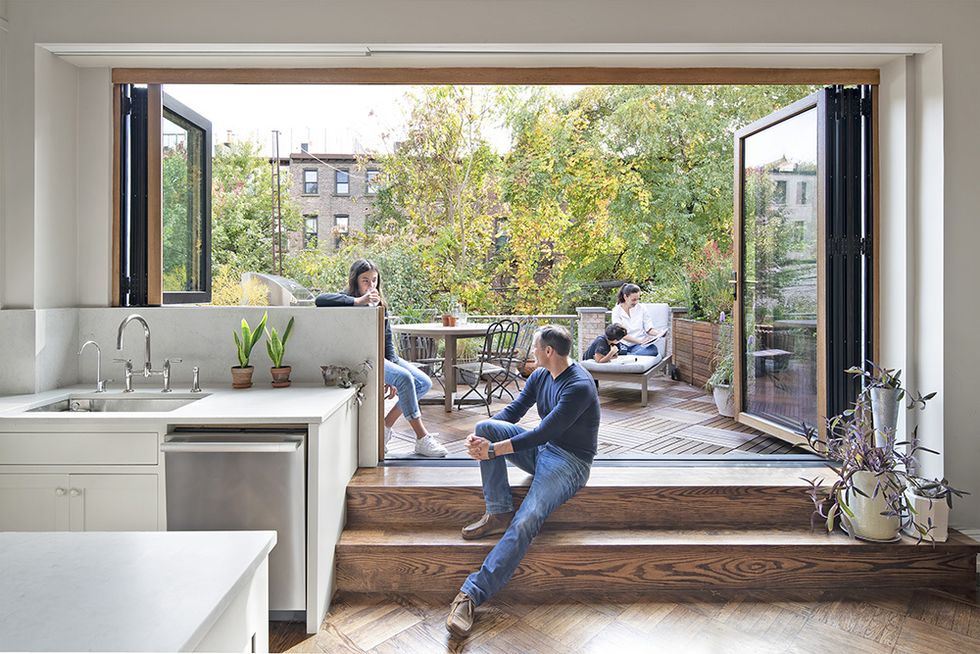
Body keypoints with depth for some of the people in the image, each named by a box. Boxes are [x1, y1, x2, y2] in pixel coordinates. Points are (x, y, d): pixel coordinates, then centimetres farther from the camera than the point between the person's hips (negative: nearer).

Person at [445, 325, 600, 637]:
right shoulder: (540, 376, 4)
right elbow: (513, 412, 5)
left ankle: (471, 595, -27)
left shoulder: (579, 386, -23)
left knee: (525, 523, -29)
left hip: (569, 461, -8)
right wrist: (478, 437, -13)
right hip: (541, 447, 8)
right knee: (486, 427, -14)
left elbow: (543, 433, -28)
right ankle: (498, 514, -11)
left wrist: (493, 450, -27)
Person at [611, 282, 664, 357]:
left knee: (653, 350, -33)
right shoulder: (616, 311, 1)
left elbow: (649, 329, 10)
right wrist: (639, 341, -19)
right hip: (624, 345, -3)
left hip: (640, 345, 3)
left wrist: (659, 333, -12)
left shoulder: (641, 308, 10)